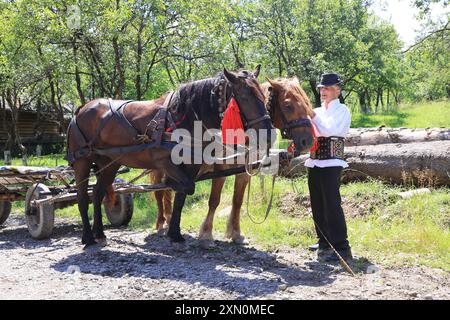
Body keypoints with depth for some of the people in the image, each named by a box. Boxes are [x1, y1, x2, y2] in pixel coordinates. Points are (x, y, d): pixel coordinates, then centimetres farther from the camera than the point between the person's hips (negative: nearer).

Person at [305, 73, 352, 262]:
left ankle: (342, 248, -9)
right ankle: (324, 242, 26)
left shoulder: (342, 110, -4)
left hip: (331, 164, -7)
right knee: (317, 205, 13)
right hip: (314, 162, 8)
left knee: (332, 205, -11)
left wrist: (312, 115, -15)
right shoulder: (318, 111, 16)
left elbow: (329, 130, -19)